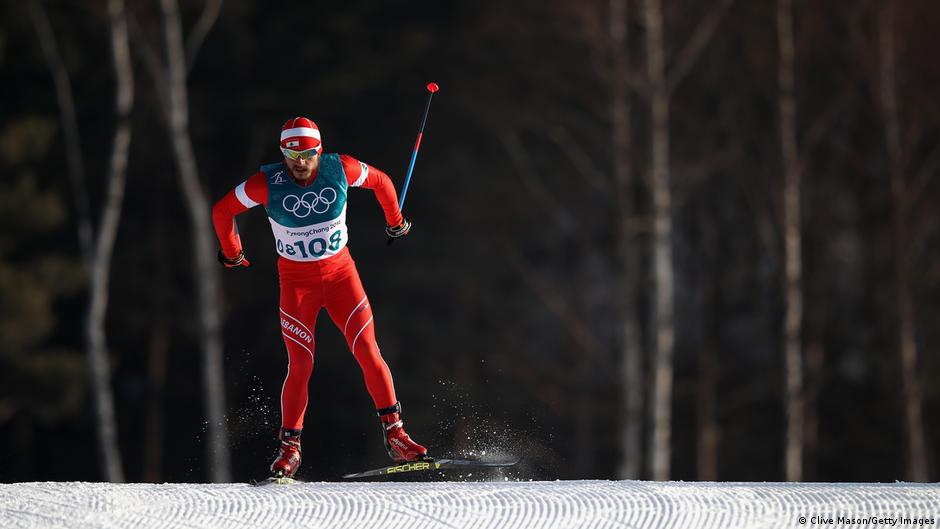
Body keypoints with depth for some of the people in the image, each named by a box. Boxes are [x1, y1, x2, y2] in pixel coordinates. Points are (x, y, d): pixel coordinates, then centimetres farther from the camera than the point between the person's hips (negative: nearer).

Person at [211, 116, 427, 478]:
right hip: (296, 282, -1)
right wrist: (231, 252, 12)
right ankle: (290, 448, 3)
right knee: (301, 364, -8)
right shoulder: (267, 183, -18)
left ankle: (395, 435, -1)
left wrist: (395, 221, 21)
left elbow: (380, 181, 7)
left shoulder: (339, 170, -14)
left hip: (340, 273, 1)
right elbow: (223, 210, -2)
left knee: (368, 352, -8)